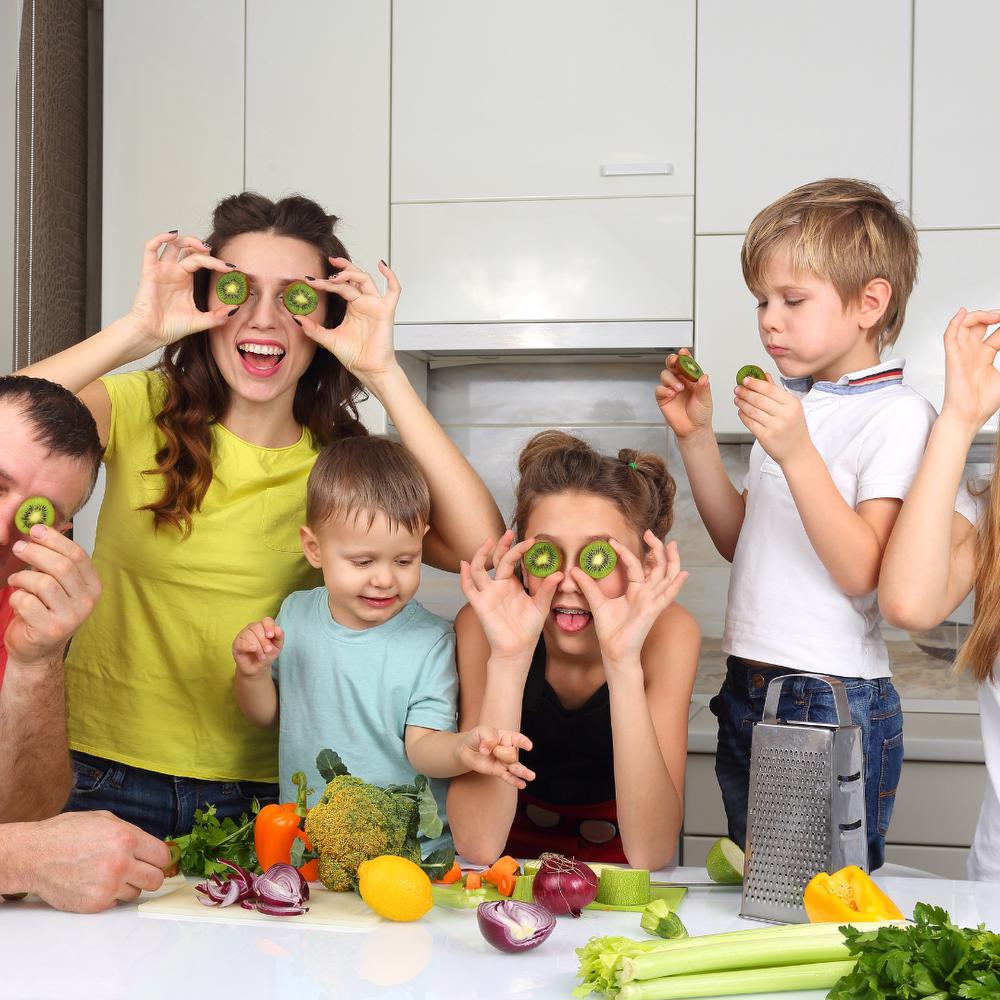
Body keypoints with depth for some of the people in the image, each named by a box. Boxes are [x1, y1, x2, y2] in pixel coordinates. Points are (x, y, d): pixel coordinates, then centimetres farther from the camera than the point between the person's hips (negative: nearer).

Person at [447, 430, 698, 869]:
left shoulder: (668, 632, -15)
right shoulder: (481, 627, -15)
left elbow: (651, 854, -23)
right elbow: (478, 846, -23)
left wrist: (623, 663, -31)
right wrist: (507, 660, -31)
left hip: (619, 883, 0)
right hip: (511, 875, 0)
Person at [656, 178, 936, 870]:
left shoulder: (898, 415, -12)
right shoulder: (794, 402, 12)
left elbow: (860, 571, -20)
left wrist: (796, 455, -28)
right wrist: (696, 436, 7)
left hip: (834, 702, -8)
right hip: (748, 688, 8)